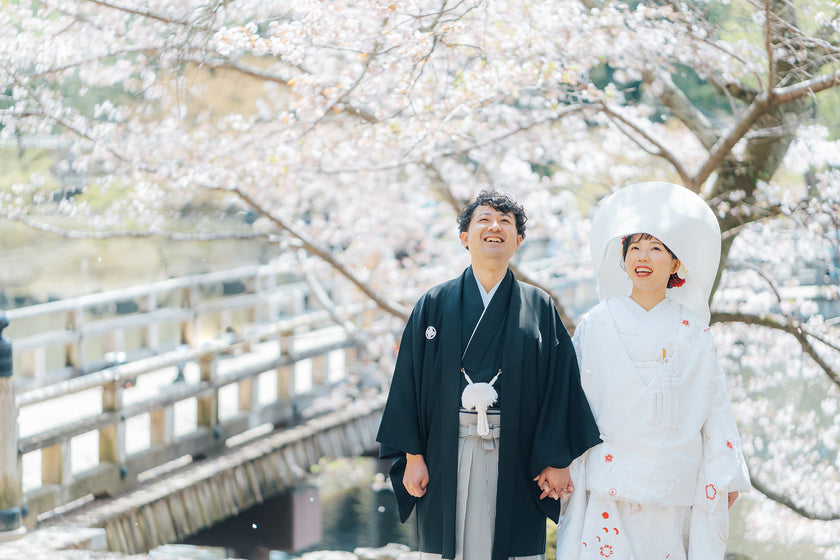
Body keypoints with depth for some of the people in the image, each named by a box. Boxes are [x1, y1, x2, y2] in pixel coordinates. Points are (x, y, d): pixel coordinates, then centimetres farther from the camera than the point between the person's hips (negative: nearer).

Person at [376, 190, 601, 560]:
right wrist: (413, 455, -3)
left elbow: (559, 383, 4)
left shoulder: (539, 308, 8)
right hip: (447, 457, 0)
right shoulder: (435, 305, 8)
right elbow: (409, 380, 5)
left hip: (515, 457, 0)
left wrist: (557, 460, -3)